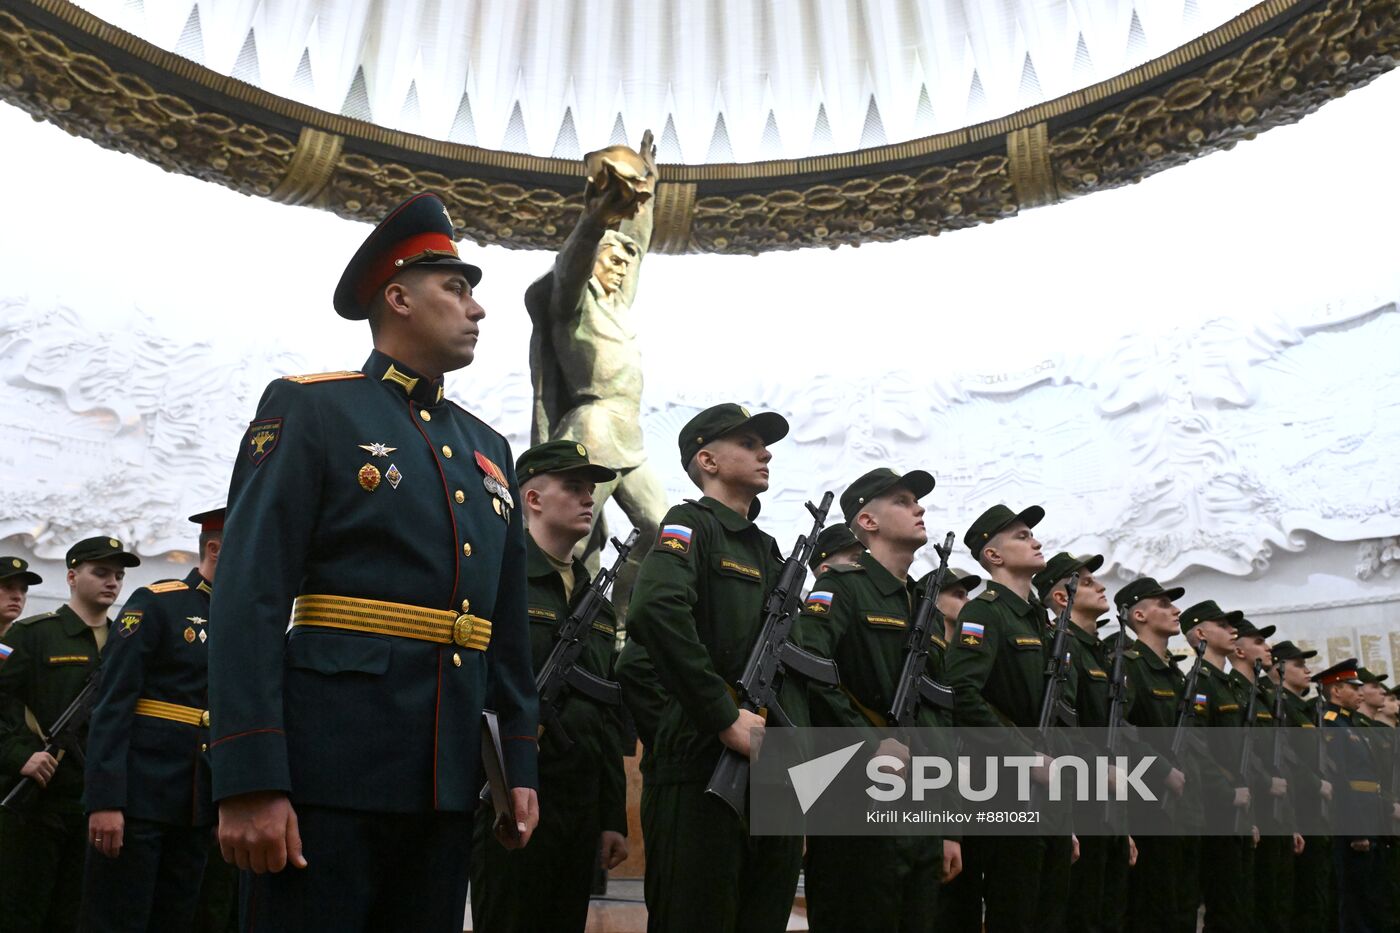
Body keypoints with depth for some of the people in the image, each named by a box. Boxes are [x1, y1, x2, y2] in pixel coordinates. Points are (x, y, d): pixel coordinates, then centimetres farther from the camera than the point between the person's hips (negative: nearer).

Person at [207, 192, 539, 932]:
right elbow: (249, 600, -11)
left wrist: (519, 765, 12)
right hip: (327, 771, -6)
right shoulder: (309, 410, -3)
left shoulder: (488, 450, 15)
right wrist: (250, 781, -18)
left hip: (446, 780, 6)